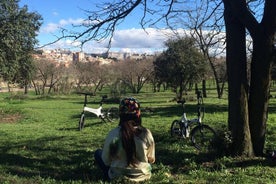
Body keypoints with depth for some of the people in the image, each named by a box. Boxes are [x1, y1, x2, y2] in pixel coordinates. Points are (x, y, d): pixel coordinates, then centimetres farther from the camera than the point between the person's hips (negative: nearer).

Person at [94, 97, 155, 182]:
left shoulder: (113, 134, -19)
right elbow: (151, 160, -2)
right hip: (143, 175, 3)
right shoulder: (146, 133, -15)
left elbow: (106, 161, -8)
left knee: (98, 153, 18)